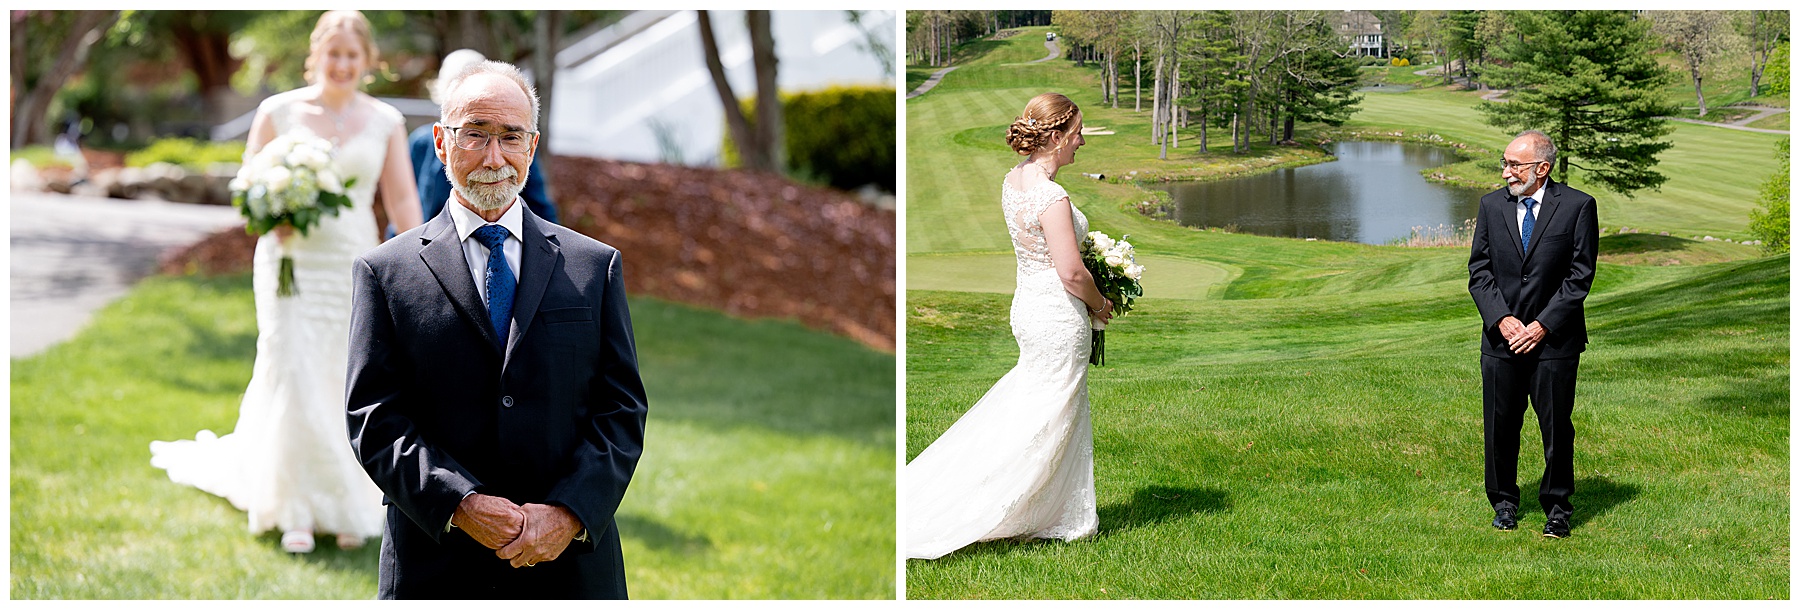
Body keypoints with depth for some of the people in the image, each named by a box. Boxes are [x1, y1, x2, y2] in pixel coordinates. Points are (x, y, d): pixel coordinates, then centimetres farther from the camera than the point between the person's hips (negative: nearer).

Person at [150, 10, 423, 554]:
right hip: (289, 262, -1)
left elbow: (402, 200, 5)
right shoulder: (278, 112, 2)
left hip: (354, 268, 1)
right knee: (294, 382, -7)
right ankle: (297, 510, 2)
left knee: (345, 390, 3)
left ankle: (347, 510, 16)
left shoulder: (386, 122, 6)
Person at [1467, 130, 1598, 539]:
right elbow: (1479, 271, 5)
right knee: (1500, 426, 7)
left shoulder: (1577, 206, -3)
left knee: (1556, 428, 2)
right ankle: (1504, 502, 23)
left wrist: (1543, 325, -11)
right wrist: (1502, 319, -9)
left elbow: (1580, 276, -6)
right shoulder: (1492, 205, 6)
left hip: (1554, 340, -3)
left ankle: (1557, 509, 15)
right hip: (1501, 337, 3)